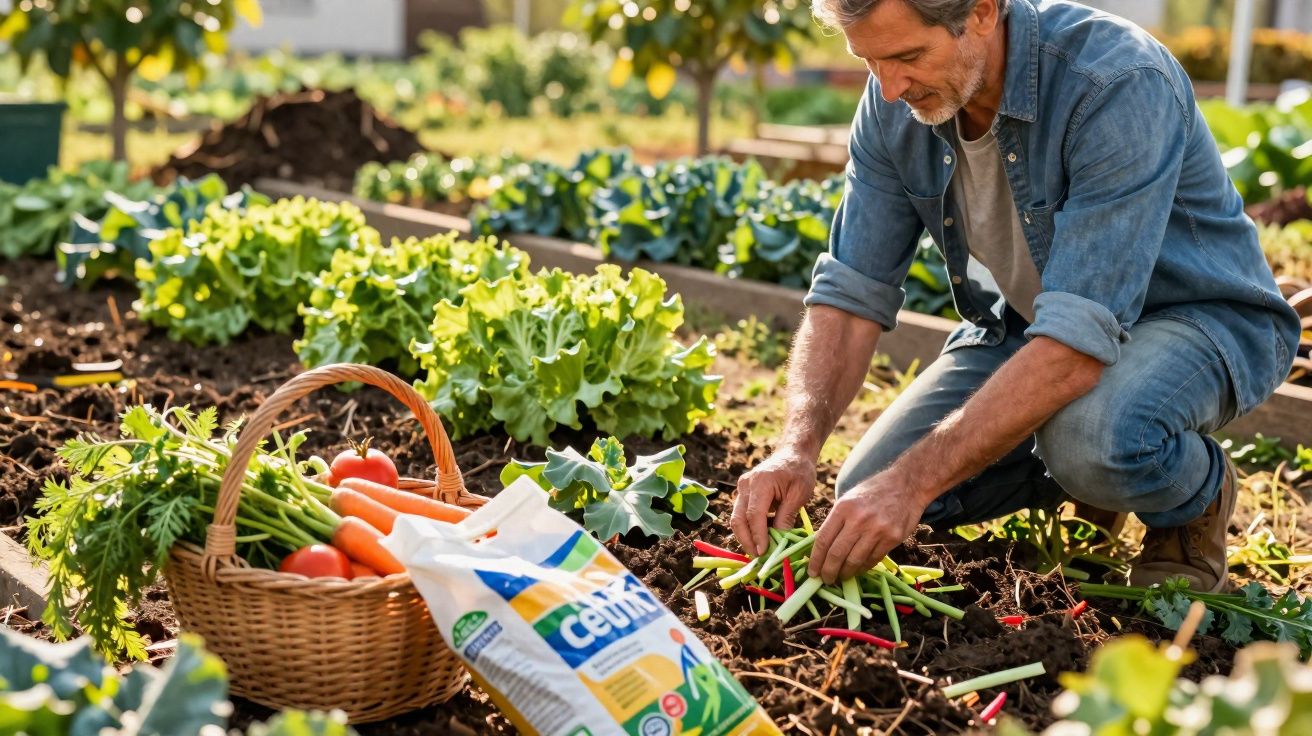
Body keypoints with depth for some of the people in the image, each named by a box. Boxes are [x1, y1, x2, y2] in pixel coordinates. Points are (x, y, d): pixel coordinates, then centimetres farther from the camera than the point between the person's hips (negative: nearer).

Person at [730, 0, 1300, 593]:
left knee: (1092, 433, -39)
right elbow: (850, 292, -12)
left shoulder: (1120, 84, -34)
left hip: (1199, 316, -6)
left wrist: (914, 481, -42)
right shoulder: (895, 102, -14)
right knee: (869, 495, -8)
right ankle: (1088, 478, 17)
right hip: (1023, 321, 6)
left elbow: (1080, 341, -39)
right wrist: (797, 448, -29)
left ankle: (1197, 494, -2)